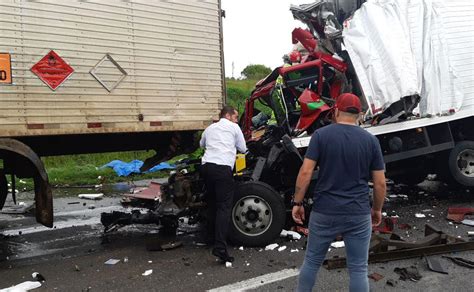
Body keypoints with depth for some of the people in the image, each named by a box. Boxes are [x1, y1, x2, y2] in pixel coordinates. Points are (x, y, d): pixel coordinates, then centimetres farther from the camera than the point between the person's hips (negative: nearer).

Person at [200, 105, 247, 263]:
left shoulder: (210, 128, 24)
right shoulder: (234, 127, 10)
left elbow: (201, 144, 42)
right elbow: (243, 149, 17)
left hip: (206, 165, 6)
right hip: (222, 167, -6)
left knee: (212, 202, 22)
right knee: (224, 207, -10)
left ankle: (211, 236, 33)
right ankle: (220, 247, -22)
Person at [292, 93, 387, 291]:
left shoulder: (321, 135, -4)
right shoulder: (370, 140, 1)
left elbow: (305, 172, -10)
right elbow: (380, 183, 2)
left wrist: (297, 203, -1)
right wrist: (377, 209, 16)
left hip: (324, 211, 0)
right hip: (358, 214, 1)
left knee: (312, 261, 16)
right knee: (358, 269, 11)